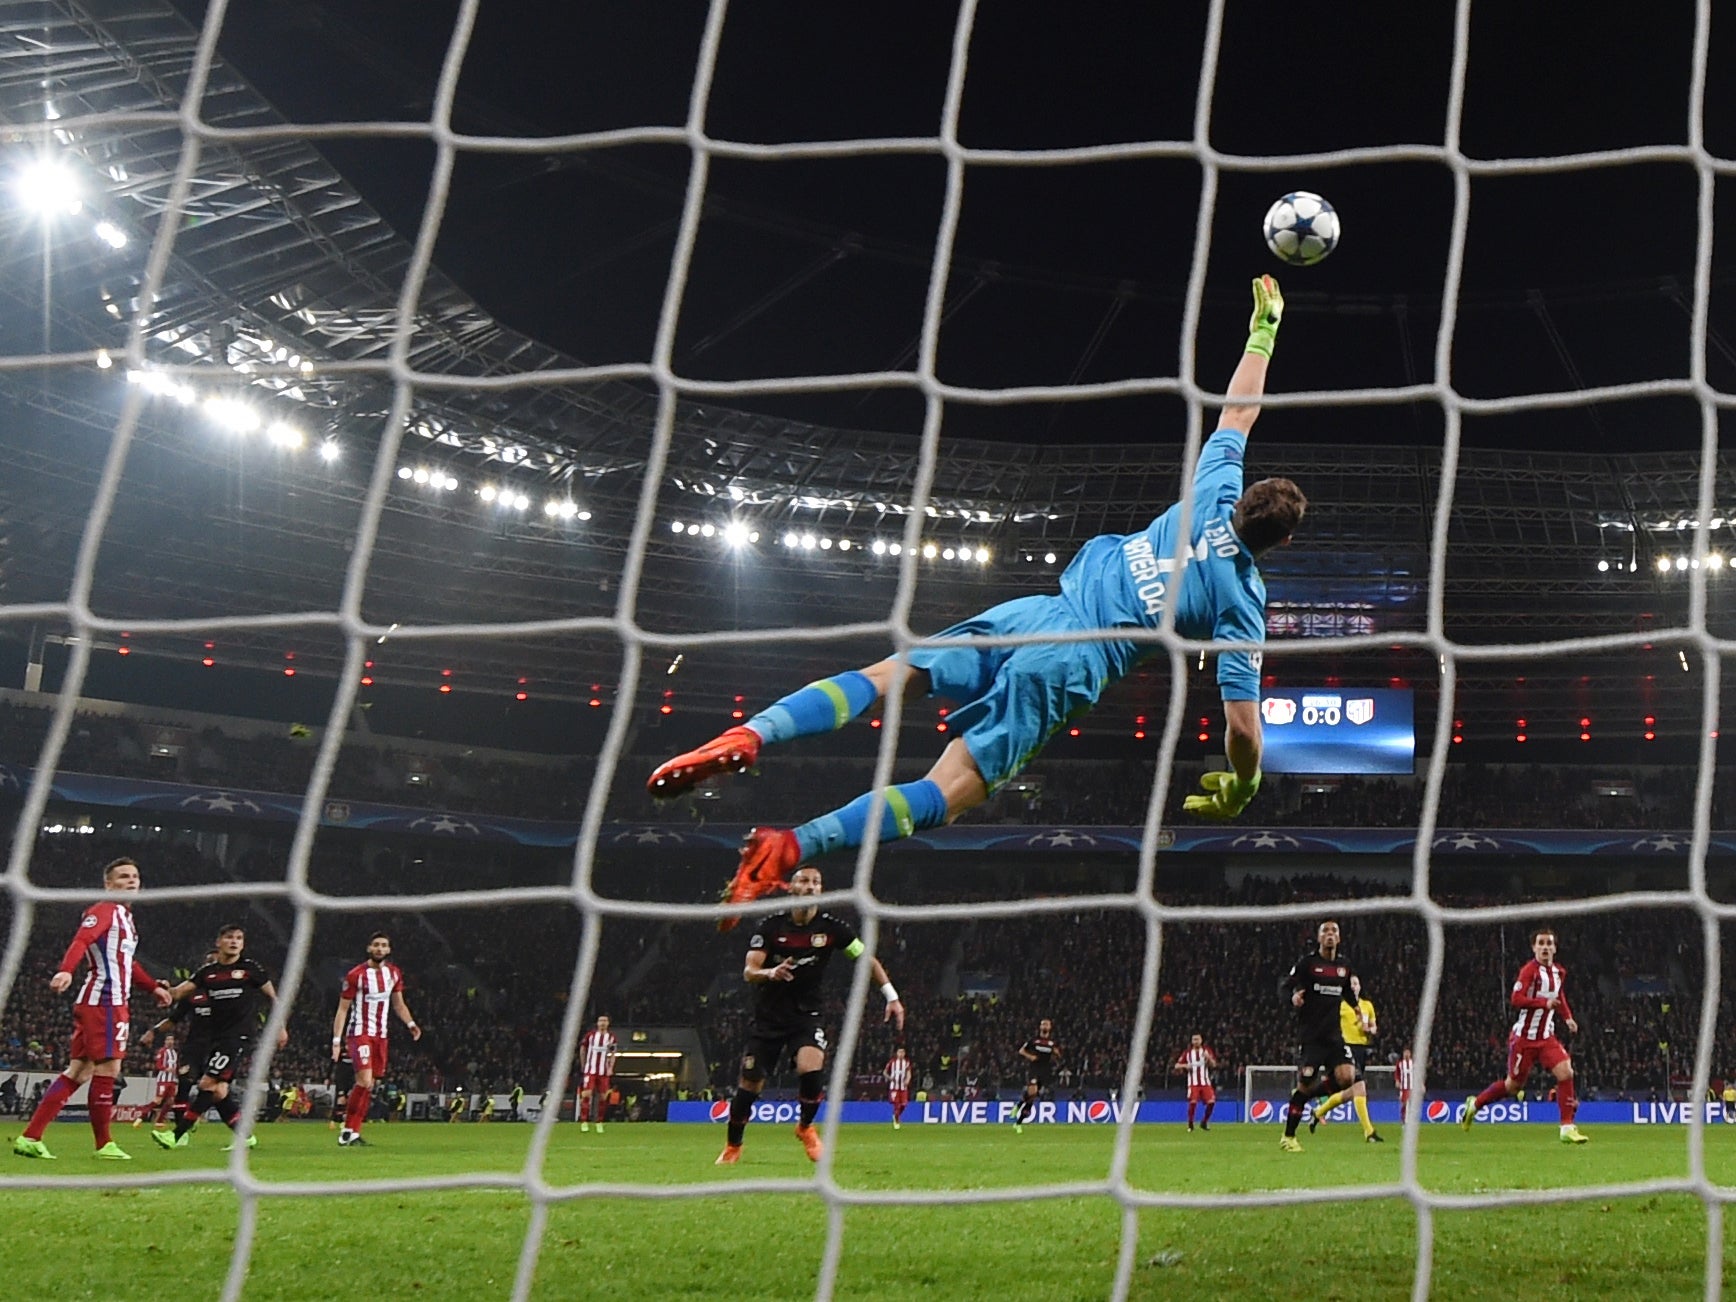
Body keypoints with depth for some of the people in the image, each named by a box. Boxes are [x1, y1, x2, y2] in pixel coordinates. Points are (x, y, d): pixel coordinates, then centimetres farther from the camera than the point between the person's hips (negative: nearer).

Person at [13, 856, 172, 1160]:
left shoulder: (124, 916, 22)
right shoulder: (104, 910, -8)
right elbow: (81, 941, -27)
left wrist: (153, 986, 40)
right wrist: (65, 971, -44)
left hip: (113, 1002, 10)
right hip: (104, 1001, -10)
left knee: (79, 1071, 7)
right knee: (107, 1068, -5)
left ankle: (30, 1137, 5)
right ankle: (104, 1145, 3)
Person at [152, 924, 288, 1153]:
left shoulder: (251, 967, 0)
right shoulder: (207, 972, 9)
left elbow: (272, 995, 9)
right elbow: (180, 991, 1)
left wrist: (280, 1027, 11)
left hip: (238, 1035, -6)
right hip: (214, 1036, 6)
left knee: (208, 1084, -13)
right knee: (218, 1091, 4)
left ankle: (178, 1135, -13)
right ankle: (244, 1136, 16)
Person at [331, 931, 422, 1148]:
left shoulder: (394, 973, 8)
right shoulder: (356, 975, -9)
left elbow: (398, 1003, 18)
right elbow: (342, 1009, -6)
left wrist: (410, 1023, 0)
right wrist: (336, 1040, -11)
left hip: (381, 1035, 6)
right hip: (359, 1032, -6)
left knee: (369, 1085, 5)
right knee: (365, 1080, -20)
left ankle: (353, 1132, 11)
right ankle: (348, 1128, -8)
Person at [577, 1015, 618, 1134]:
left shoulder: (611, 1037, 4)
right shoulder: (590, 1035, 0)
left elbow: (613, 1054, 9)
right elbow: (582, 1049, 10)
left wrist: (610, 1068, -2)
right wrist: (583, 1066, 9)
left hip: (603, 1071, 2)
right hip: (590, 1070, -2)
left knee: (603, 1096, 2)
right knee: (587, 1093, -14)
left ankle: (599, 1123, 14)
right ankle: (584, 1122, -11)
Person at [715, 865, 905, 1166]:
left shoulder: (831, 928, -6)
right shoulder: (770, 926, -8)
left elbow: (867, 960, 4)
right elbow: (748, 972, -14)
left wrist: (891, 996, -2)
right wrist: (770, 973, -36)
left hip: (806, 1015, 0)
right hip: (768, 1016, 0)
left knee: (811, 1069, -25)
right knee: (750, 1085, 0)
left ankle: (805, 1127, 6)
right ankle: (732, 1146, 25)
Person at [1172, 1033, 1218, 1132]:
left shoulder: (1207, 1051, 9)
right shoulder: (1187, 1053, 8)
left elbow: (1214, 1065, -2)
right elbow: (1176, 1066, 7)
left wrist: (1209, 1058, -21)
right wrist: (1185, 1065, -13)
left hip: (1205, 1082, 1)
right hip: (1193, 1083, -1)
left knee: (1211, 1101, -13)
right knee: (1193, 1102, -19)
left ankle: (1204, 1122, 9)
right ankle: (1190, 1124, -4)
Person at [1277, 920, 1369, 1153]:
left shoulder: (1343, 966, 12)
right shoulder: (1307, 962, -3)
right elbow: (1283, 986, -7)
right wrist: (1293, 996, -27)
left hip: (1334, 1033, 5)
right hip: (1310, 1035, -4)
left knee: (1346, 1076, -16)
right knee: (1305, 1083, -5)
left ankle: (1308, 1094, 12)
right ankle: (1288, 1137, 10)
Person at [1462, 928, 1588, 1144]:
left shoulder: (1559, 972, 7)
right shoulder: (1530, 970, -15)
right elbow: (1516, 999, -24)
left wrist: (1567, 1017, 11)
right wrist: (1544, 1003, -33)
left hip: (1546, 1037, 6)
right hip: (1524, 1037, -6)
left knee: (1566, 1073, -13)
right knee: (1513, 1085, 4)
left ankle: (1567, 1128, -7)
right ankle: (1475, 1104, 29)